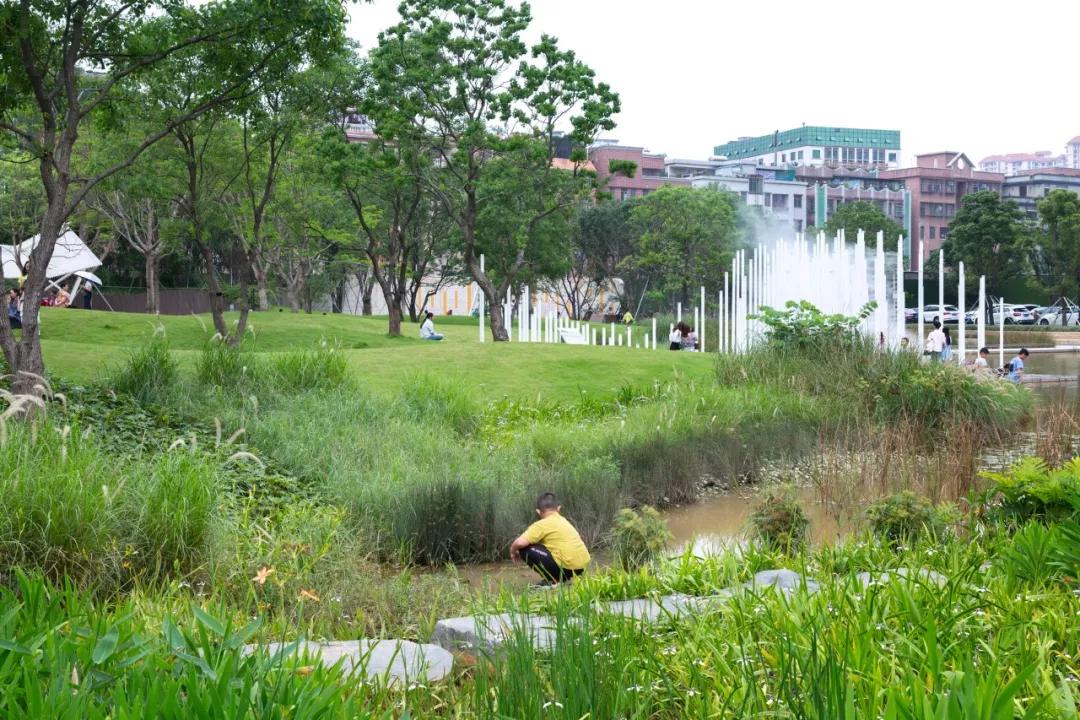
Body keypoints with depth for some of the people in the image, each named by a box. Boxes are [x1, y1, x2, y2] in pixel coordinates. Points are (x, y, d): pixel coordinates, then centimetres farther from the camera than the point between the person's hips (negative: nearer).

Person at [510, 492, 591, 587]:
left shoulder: (542, 525, -4)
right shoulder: (564, 521, 19)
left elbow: (520, 543, -13)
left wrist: (513, 551, 8)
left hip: (567, 567, -8)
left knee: (525, 549, -3)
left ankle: (552, 580, -2)